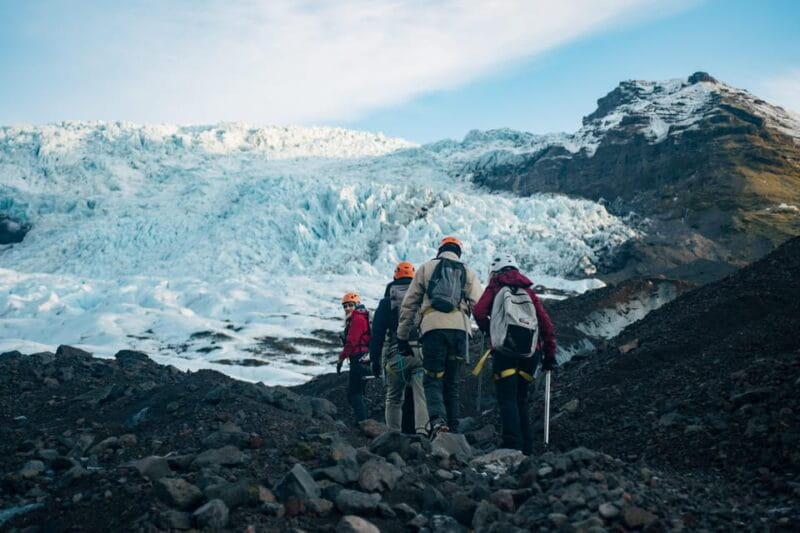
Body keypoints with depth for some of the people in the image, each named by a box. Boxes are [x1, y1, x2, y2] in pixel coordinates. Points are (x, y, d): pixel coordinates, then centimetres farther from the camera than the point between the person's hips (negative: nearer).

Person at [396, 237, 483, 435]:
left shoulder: (426, 268, 18)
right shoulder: (468, 272, 21)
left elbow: (409, 304, 14)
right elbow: (479, 306, 5)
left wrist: (402, 336, 16)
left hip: (433, 327, -2)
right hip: (459, 328, 2)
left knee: (432, 380, -1)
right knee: (451, 383, 11)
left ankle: (437, 420, -26)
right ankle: (453, 429, 7)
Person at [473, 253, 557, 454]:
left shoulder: (495, 288, 10)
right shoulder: (528, 291, 19)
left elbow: (479, 311, -7)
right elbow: (546, 323, 12)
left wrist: (490, 332, 10)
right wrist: (550, 354, 15)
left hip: (504, 350, -4)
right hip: (529, 352, 4)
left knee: (507, 400, -4)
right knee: (521, 399, 14)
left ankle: (513, 446, -16)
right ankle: (527, 448, 10)